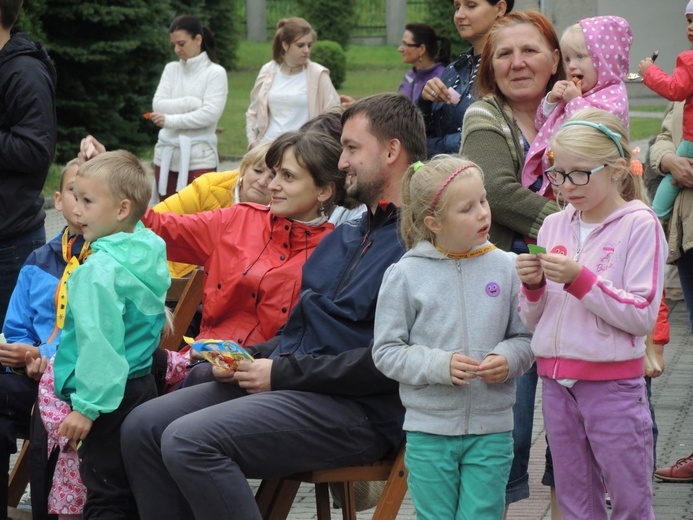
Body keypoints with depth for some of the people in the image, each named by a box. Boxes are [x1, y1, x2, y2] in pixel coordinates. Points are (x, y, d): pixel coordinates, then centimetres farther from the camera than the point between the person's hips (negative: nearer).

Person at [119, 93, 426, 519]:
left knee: (188, 441, -26)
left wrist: (282, 373, -14)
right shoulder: (346, 236, 21)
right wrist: (248, 357, 7)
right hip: (291, 385, 10)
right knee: (143, 428, -1)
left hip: (356, 409, -10)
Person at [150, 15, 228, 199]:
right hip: (167, 156, 5)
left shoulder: (215, 73, -2)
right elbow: (158, 106, -1)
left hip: (200, 158, -5)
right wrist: (193, 103, -12)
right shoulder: (171, 69, 11)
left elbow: (209, 114, -13)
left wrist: (169, 120, -13)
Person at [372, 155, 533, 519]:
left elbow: (525, 337, 6)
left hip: (491, 430, 1)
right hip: (429, 430, -1)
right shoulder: (406, 275, -6)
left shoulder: (504, 267, -1)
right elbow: (387, 352, -5)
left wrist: (508, 360, -14)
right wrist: (438, 365, -17)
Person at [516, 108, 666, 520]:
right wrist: (533, 285, -7)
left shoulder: (640, 225, -7)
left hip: (613, 384, -6)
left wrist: (580, 278, -20)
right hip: (558, 385, 6)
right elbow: (532, 320, 14)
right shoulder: (554, 227, 9)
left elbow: (643, 315, -15)